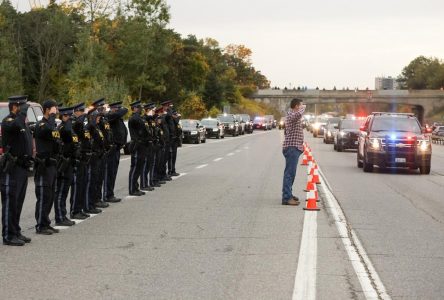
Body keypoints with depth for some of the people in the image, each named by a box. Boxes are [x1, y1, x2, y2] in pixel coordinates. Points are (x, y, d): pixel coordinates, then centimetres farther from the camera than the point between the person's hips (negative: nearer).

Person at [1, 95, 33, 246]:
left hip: (23, 167, 9)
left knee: (18, 202, 15)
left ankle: (16, 232, 23)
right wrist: (23, 111, -23)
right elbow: (16, 125, -37)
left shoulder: (22, 122, 16)